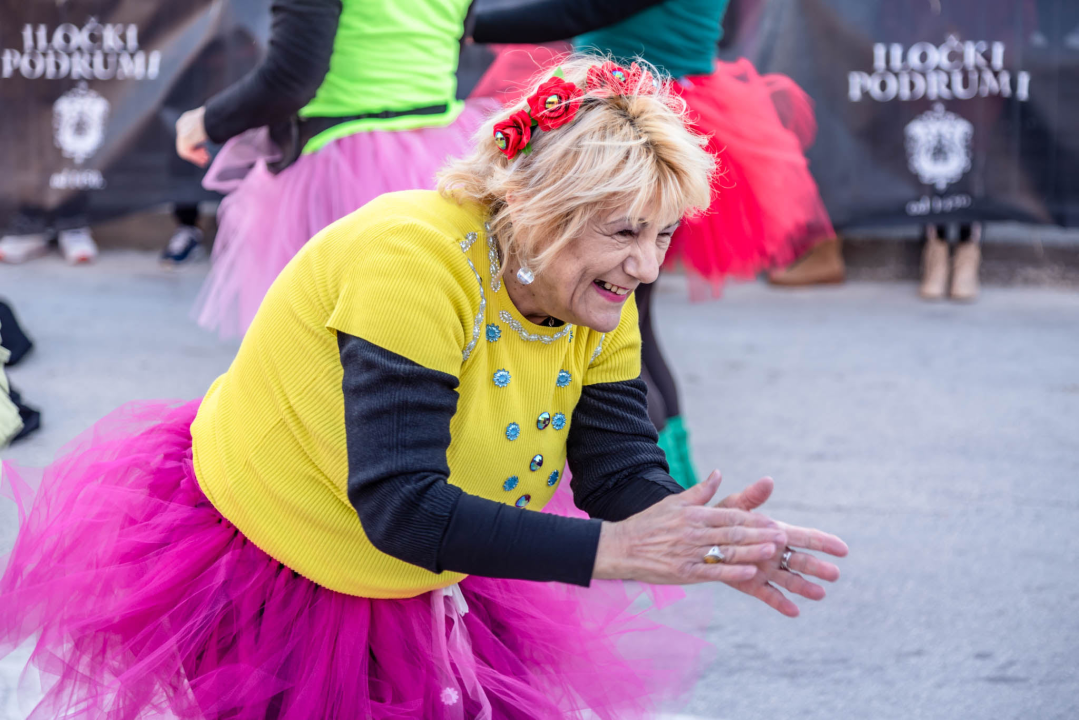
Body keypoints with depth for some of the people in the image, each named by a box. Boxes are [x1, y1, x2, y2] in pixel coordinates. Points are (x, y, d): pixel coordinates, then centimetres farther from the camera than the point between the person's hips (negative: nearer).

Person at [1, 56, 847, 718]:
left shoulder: (598, 311, -8)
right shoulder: (413, 263, -32)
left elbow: (625, 479, -12)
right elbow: (398, 506, -38)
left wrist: (718, 544, -34)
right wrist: (608, 551, -43)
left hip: (421, 596, 7)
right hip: (261, 571, -6)